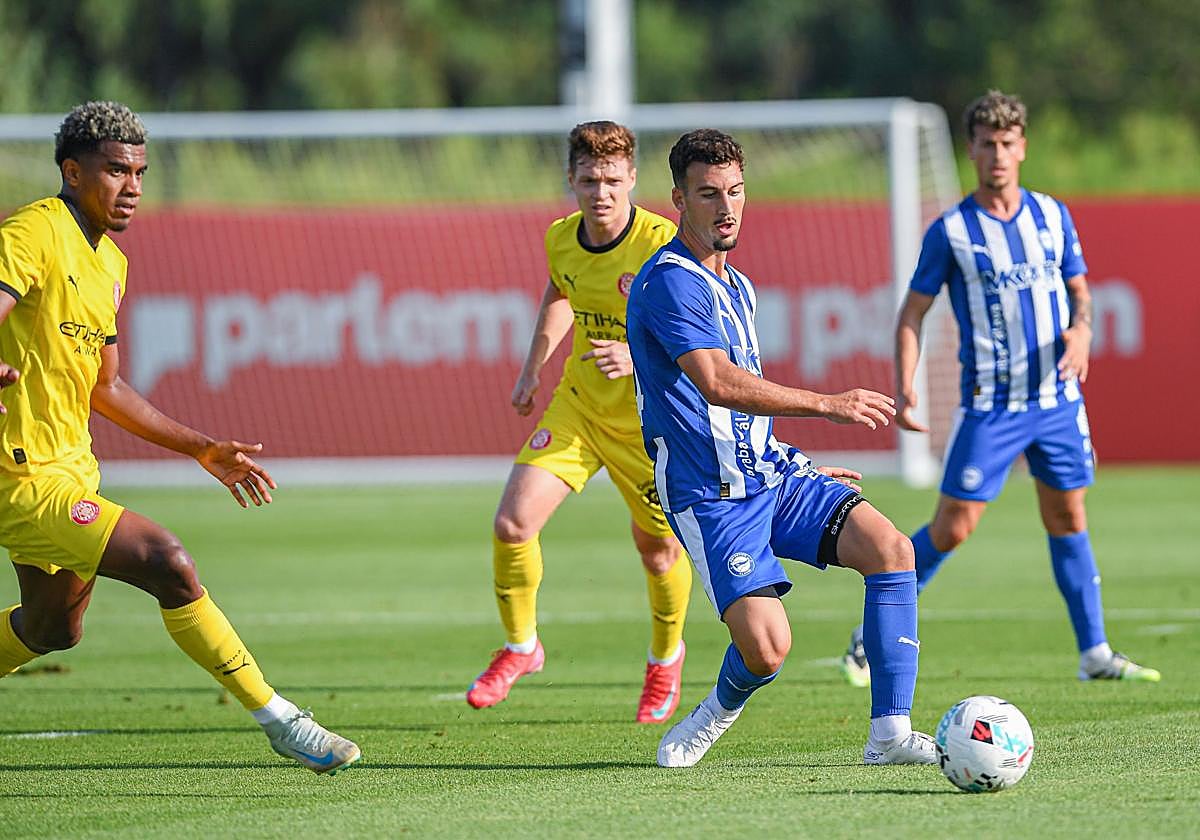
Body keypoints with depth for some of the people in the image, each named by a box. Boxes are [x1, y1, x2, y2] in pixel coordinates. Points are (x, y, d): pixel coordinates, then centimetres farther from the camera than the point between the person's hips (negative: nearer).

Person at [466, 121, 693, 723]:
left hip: (649, 419, -4)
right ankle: (520, 646, 13)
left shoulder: (663, 245, -23)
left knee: (658, 551, 11)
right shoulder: (561, 239, -6)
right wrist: (533, 369, 18)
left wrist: (638, 356, -39)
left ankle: (665, 658, 42)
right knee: (512, 524, -12)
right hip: (577, 407, 4)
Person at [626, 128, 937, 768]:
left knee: (890, 548, -15)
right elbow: (717, 383, -28)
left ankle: (889, 734, -12)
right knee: (766, 648, -22)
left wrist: (800, 468, 29)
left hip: (773, 475, 8)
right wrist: (827, 404, -29)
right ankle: (721, 710, 16)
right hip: (712, 495, -8)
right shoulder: (671, 282, -14)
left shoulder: (736, 285, 17)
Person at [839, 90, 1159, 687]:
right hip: (990, 406, -4)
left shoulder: (1053, 215, 6)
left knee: (1068, 520, 9)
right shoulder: (950, 231, -5)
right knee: (951, 527, -6)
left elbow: (1079, 289, 15)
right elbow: (912, 313, 0)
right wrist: (904, 388, -12)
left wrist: (1081, 329, -7)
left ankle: (1094, 654, 15)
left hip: (1057, 398, 4)